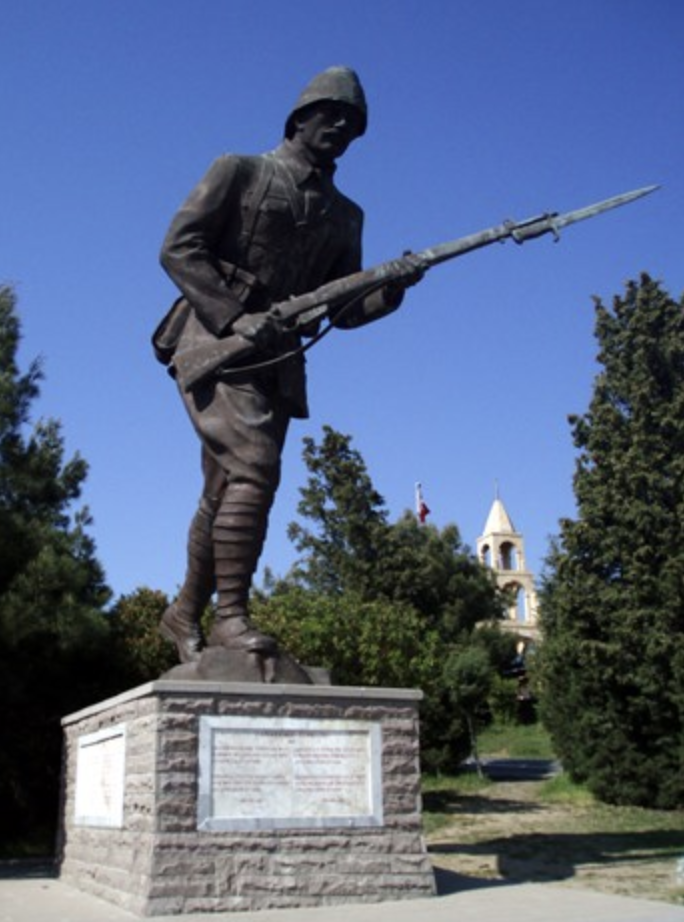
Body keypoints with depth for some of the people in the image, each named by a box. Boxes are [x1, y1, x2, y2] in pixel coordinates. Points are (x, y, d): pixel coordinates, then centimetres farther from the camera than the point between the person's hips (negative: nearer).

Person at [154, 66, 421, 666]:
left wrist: (393, 288, -6)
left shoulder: (345, 215, 19)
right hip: (215, 341, -5)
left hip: (275, 359, 6)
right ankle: (230, 614, -17)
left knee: (226, 494, 8)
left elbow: (342, 310, 15)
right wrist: (237, 316, -17)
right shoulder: (240, 172, 5)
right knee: (255, 466, -23)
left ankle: (185, 616, 20)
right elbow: (179, 247, -5)